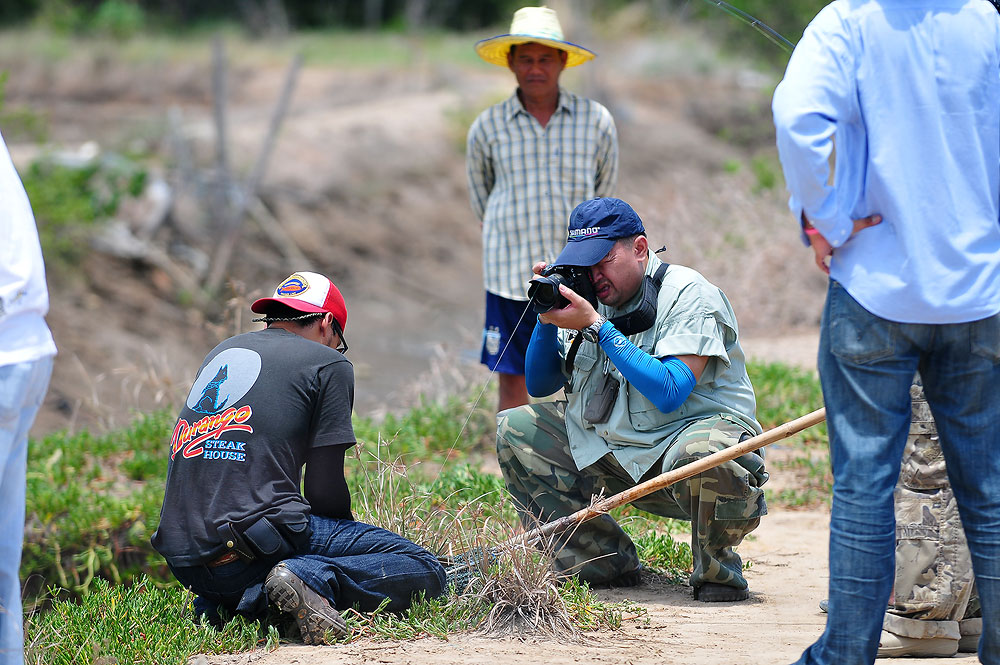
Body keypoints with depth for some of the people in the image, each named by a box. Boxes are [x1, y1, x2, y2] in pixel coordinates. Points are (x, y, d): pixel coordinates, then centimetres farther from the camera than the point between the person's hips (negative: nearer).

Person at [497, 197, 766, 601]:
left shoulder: (687, 295, -13)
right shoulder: (589, 296, 8)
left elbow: (669, 394, -26)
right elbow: (539, 386, 13)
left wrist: (595, 326, -24)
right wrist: (548, 317, -4)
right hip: (610, 450, 7)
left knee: (702, 455, -41)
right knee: (515, 429, 0)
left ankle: (717, 568, -9)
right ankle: (606, 562, 0)